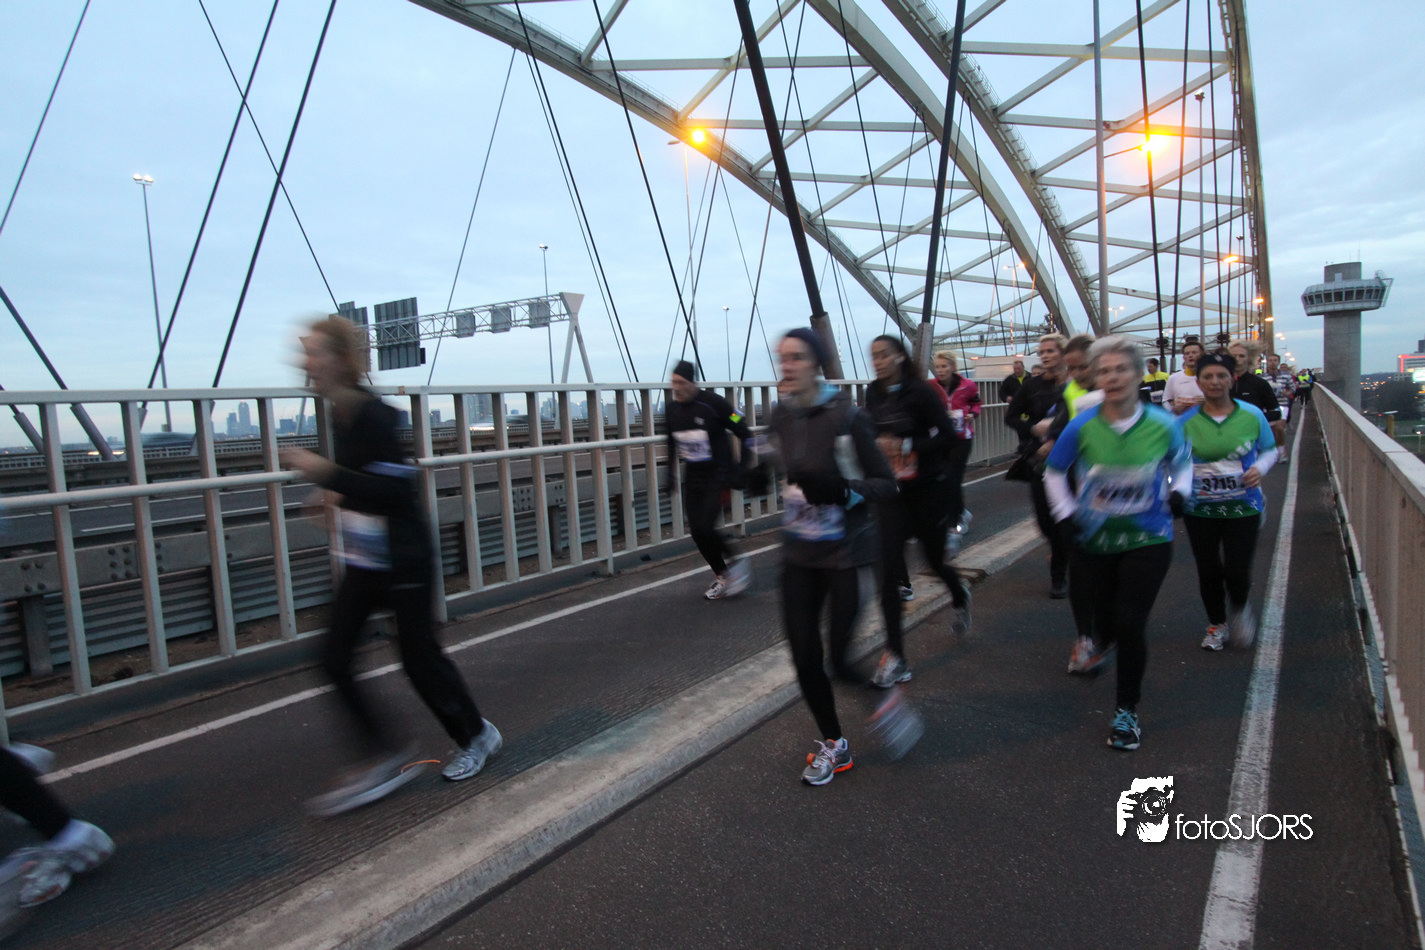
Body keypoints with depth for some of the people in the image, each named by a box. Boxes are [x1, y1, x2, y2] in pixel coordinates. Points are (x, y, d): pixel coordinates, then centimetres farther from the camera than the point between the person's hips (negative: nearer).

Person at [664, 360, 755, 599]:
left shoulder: (713, 404, -15)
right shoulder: (673, 409, 3)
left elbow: (744, 433, -11)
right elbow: (671, 443, 20)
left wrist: (741, 469, -15)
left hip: (717, 476, -6)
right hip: (692, 478, 6)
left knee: (704, 528, -18)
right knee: (696, 531, 4)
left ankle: (736, 561, 9)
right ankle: (721, 576, 24)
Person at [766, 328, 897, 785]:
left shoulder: (846, 416, -17)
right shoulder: (780, 416, 0)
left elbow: (886, 484, -14)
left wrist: (842, 490, -29)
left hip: (846, 550, -5)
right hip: (799, 552, 5)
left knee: (841, 655, -3)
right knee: (803, 655, 7)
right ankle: (833, 743, 29)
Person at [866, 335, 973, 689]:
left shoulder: (920, 391, -11)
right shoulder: (873, 394, 2)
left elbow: (947, 433, -15)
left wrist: (906, 446, -23)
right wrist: (878, 444, -3)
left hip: (926, 487, -3)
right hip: (891, 490, 3)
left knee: (935, 559, 13)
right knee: (889, 569, -6)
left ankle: (959, 595, 52)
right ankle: (895, 657, 1)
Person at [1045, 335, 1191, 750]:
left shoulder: (1163, 425, -8)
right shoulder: (1083, 427, -11)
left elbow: (1181, 460, 14)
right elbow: (1054, 472, 4)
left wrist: (1179, 490, -3)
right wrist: (1066, 512, -4)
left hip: (1148, 540, 0)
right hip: (1095, 541, 1)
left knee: (1130, 625, -6)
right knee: (1105, 621, 11)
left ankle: (1127, 710, 15)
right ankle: (1098, 644, 52)